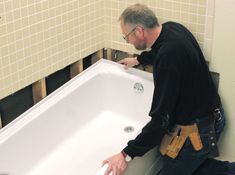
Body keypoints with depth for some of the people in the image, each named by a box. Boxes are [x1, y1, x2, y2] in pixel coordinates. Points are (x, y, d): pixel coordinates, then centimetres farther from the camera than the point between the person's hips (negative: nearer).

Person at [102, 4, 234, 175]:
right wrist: (138, 60, 40)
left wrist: (127, 154, -28)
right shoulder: (172, 28, -3)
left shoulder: (168, 58, -31)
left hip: (197, 130, -9)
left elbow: (161, 118, -31)